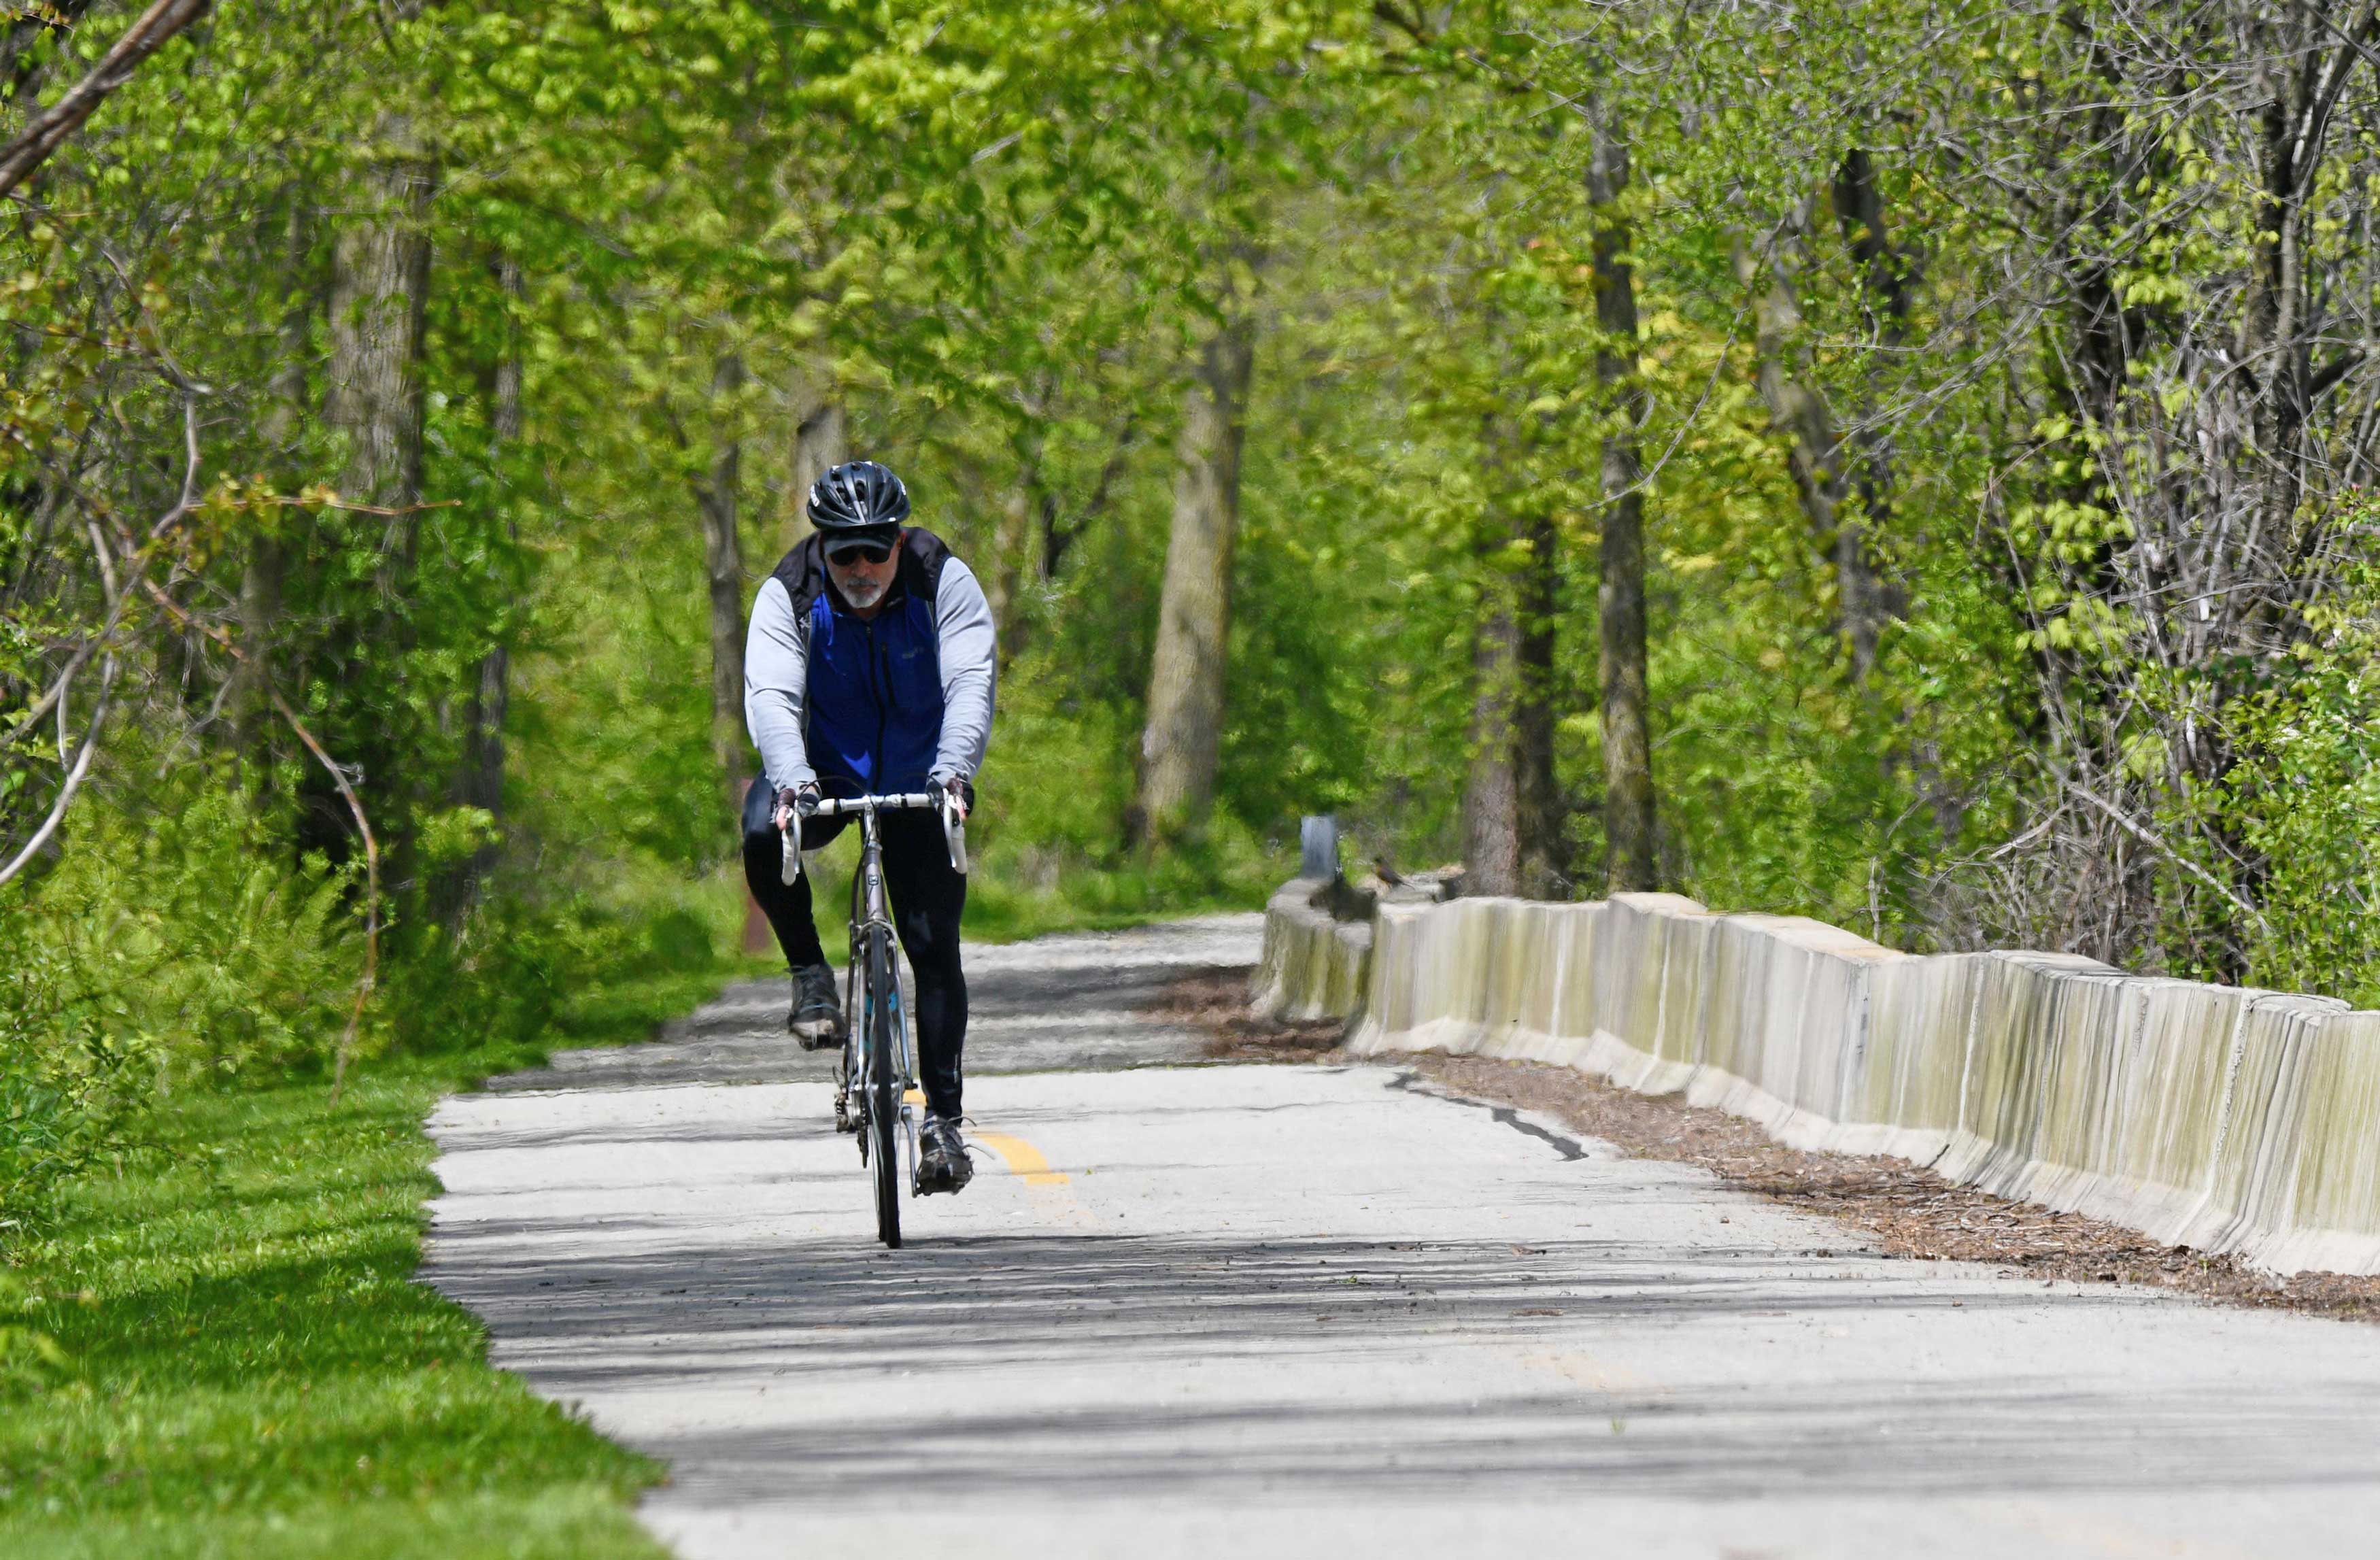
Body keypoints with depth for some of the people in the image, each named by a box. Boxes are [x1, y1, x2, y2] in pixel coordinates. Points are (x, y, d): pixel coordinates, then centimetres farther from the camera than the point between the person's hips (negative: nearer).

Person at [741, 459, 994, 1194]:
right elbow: (771, 697, -30)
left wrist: (954, 771, -46)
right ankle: (810, 974, -12)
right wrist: (791, 781, -48)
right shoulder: (788, 595, -18)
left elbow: (971, 685, -28)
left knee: (935, 947, -7)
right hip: (824, 774, 0)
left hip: (920, 783, 0)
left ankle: (942, 1119, 1)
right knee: (763, 833, -34)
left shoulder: (946, 584, -18)